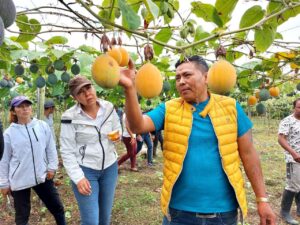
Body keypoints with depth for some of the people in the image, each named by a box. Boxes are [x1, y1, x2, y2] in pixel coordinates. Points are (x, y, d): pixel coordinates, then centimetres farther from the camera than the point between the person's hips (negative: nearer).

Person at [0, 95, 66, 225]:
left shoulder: (42, 126, -5)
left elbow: (51, 148, 5)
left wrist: (52, 167, 2)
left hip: (42, 176, 2)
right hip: (19, 180, -1)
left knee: (57, 207, 14)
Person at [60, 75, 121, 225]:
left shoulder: (108, 108, -4)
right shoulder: (70, 117, -15)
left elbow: (117, 128, 12)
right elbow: (67, 152, -12)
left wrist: (117, 136, -11)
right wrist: (78, 178, -17)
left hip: (110, 167, 4)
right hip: (84, 170, -4)